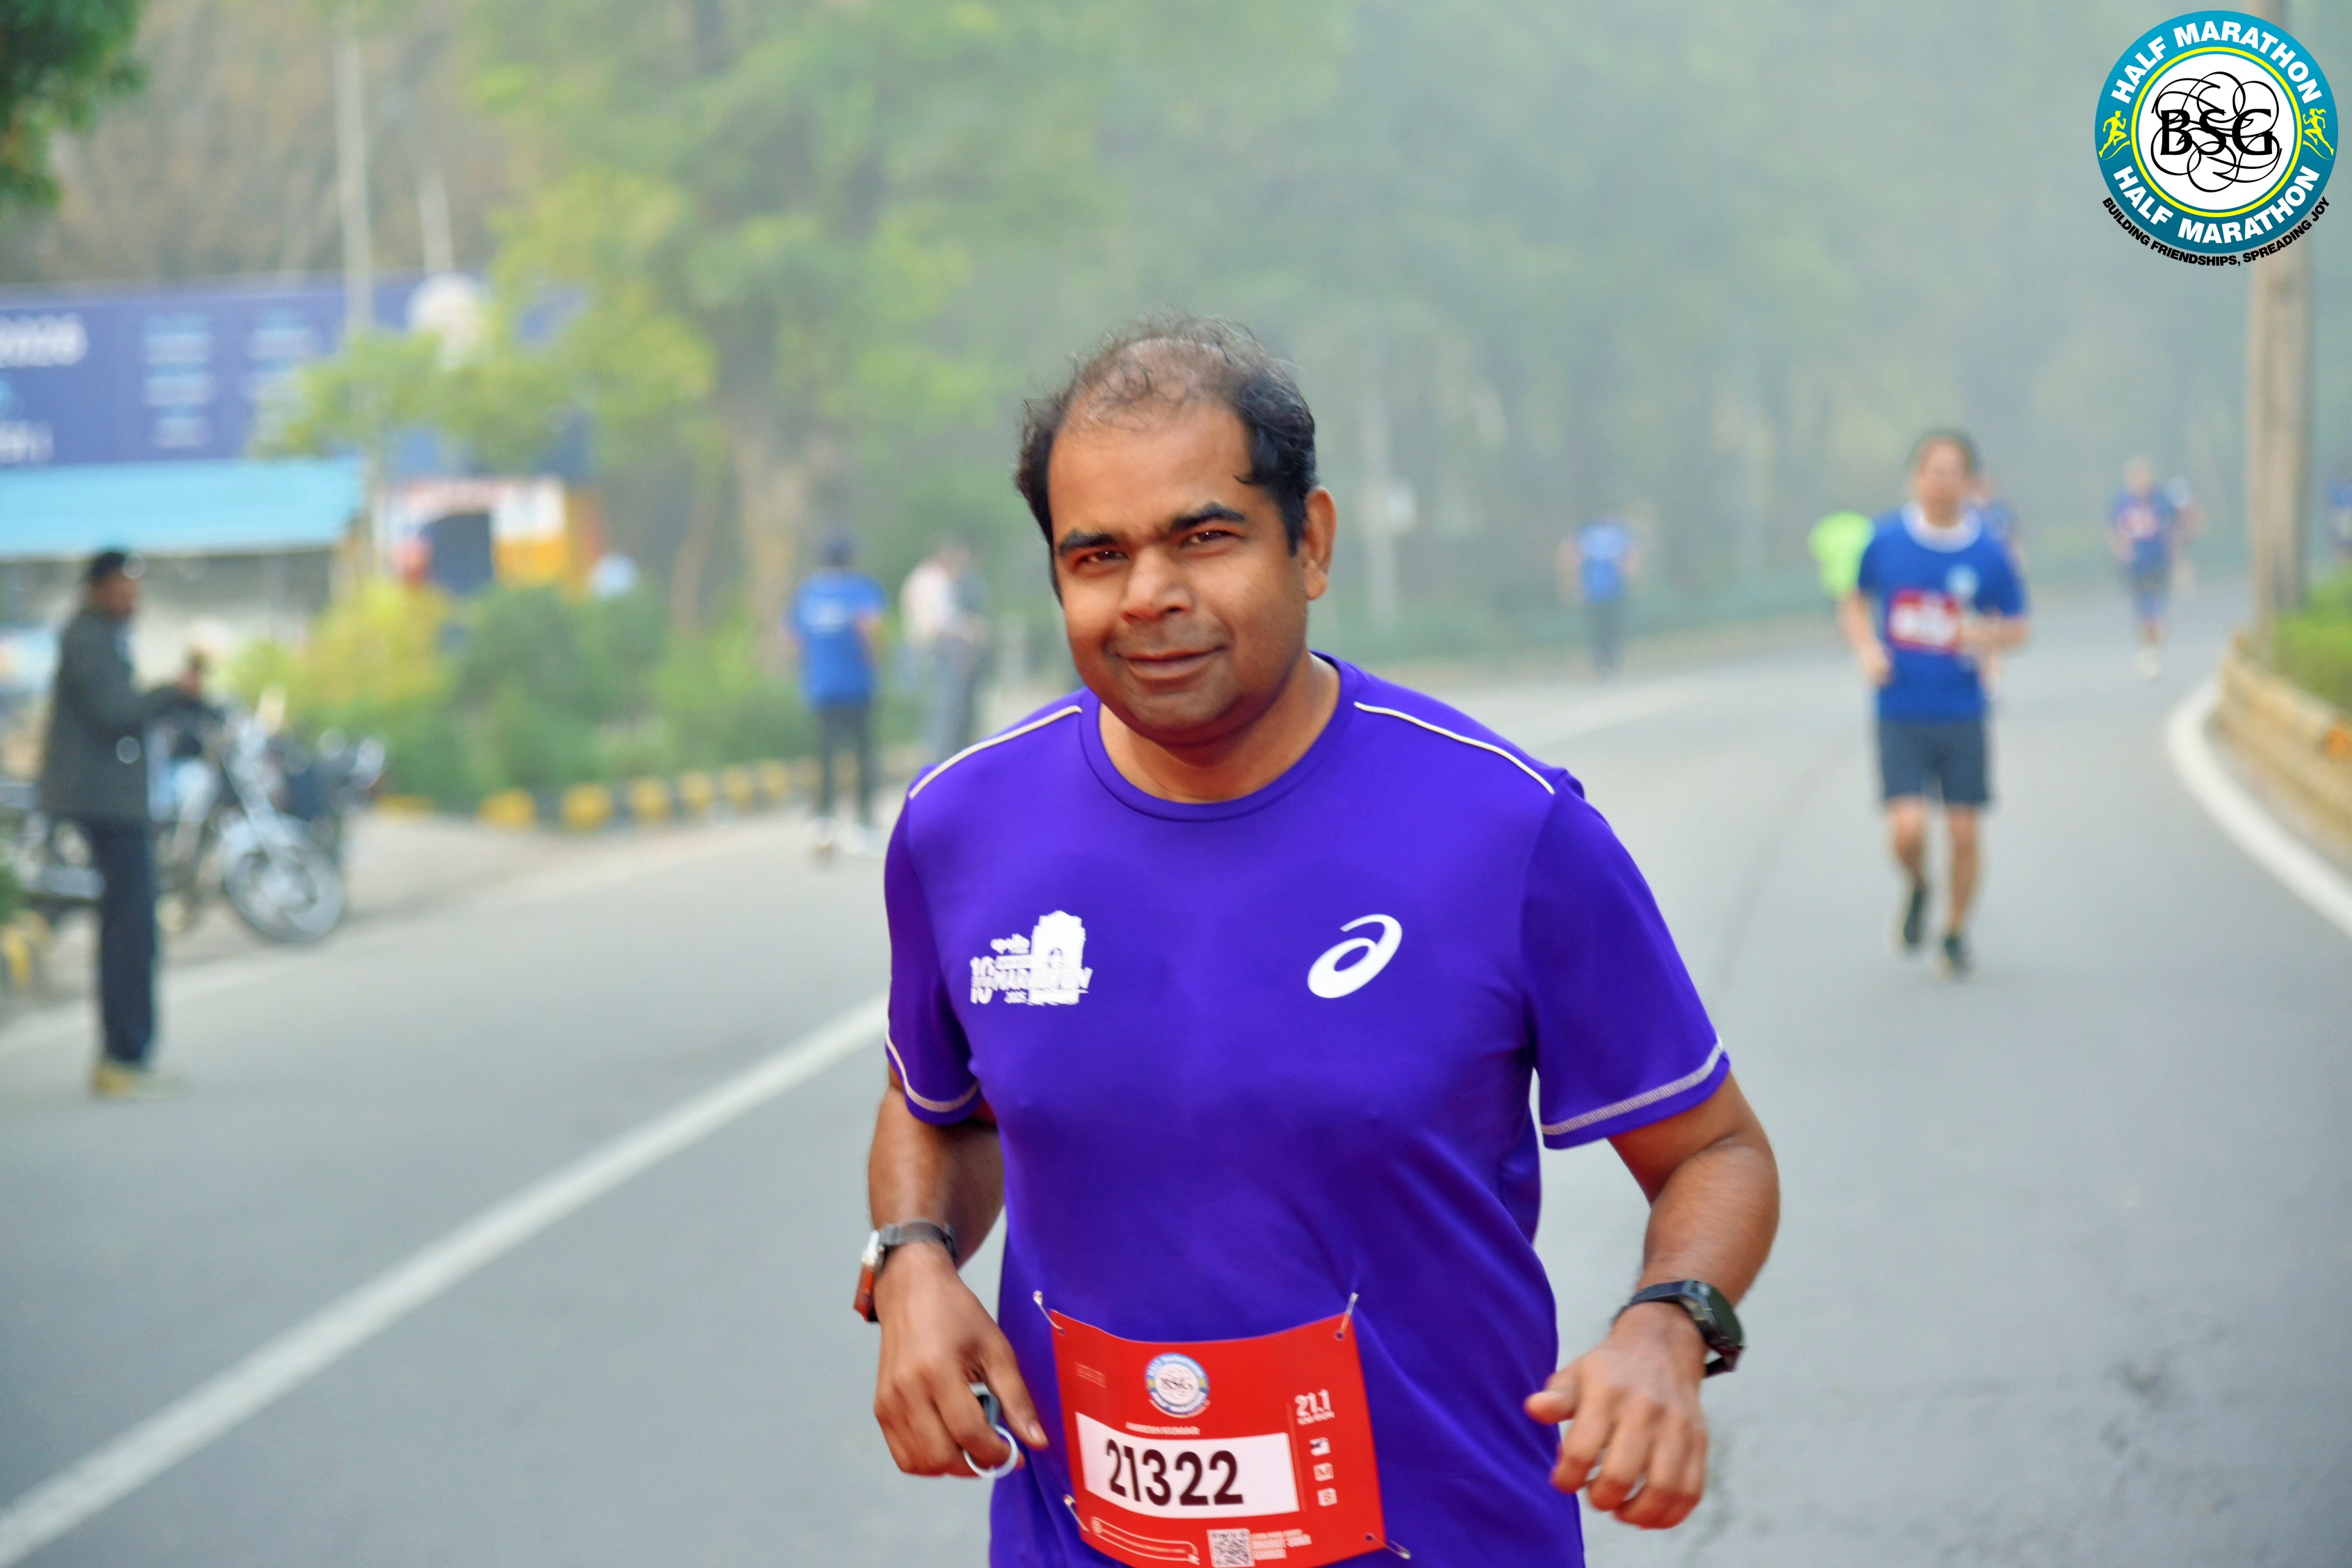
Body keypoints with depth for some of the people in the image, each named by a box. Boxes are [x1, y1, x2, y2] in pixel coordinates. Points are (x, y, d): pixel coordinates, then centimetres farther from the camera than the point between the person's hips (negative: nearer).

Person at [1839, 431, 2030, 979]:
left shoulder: (1990, 555, -4)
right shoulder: (1884, 540, -3)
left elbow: (2017, 627, 6)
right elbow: (1855, 600, 13)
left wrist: (1988, 637, -16)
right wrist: (1867, 649, -5)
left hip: (1962, 714, 0)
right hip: (1900, 714, 0)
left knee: (1963, 830, 2)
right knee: (1907, 827, -13)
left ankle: (1956, 933, 25)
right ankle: (1916, 888, 22)